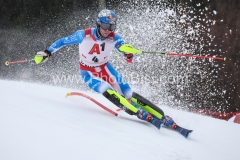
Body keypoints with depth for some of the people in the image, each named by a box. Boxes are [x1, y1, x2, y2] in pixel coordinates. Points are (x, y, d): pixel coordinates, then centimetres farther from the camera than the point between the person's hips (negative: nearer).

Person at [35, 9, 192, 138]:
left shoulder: (114, 38, -19)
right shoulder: (84, 35, -23)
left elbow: (130, 59, -18)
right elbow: (63, 41, -8)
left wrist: (129, 52, -40)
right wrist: (47, 53, -9)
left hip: (105, 68, 2)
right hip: (88, 72, -2)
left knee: (129, 94, -13)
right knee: (108, 92, -28)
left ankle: (165, 119, -15)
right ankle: (147, 117, -33)